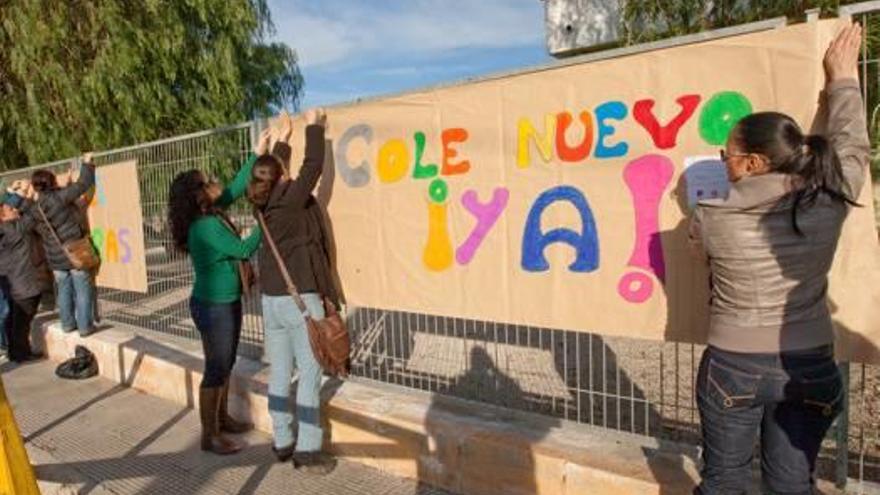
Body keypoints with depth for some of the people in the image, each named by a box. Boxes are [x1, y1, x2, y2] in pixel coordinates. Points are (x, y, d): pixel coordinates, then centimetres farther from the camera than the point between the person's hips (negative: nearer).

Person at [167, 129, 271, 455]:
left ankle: (222, 418, 34)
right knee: (216, 368, 0)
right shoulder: (205, 226, -24)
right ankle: (209, 435, 12)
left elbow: (235, 189, 11)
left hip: (227, 302, 10)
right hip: (213, 306, -10)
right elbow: (243, 250, -23)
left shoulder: (213, 214, 4)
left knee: (226, 364, 19)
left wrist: (257, 155, 9)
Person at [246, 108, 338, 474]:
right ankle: (308, 451, 3)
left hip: (271, 299, 7)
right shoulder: (291, 200, -12)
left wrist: (282, 142, 35)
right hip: (300, 297, -7)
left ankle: (282, 443, 22)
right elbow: (313, 166, -7)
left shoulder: (263, 204, 7)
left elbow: (269, 171, 25)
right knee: (309, 374, -1)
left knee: (279, 374, 12)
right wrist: (314, 126, 6)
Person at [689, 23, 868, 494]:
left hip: (733, 367, -2)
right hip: (808, 366, 3)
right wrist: (842, 76, 23)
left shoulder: (710, 218, -15)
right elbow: (852, 145, 9)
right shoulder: (830, 203, -10)